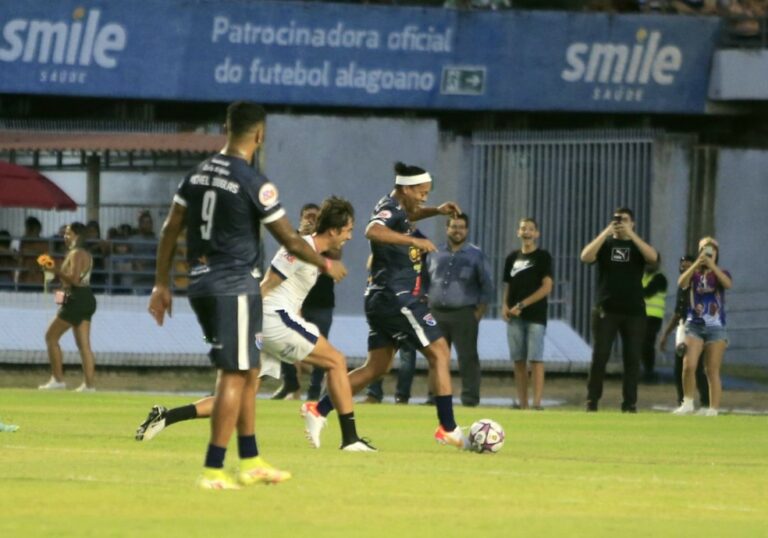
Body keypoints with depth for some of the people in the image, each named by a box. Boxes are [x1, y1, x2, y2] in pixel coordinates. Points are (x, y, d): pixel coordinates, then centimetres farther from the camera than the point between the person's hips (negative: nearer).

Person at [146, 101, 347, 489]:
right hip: (235, 286, -8)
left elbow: (170, 229, 9)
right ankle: (213, 470, -8)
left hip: (201, 283, 8)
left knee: (247, 370, 17)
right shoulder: (253, 184, -13)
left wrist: (161, 284, 15)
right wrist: (326, 265, 9)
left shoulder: (198, 174, 7)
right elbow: (289, 240, -8)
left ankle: (250, 462, 20)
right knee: (234, 376, -4)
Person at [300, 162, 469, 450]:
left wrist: (436, 210, 23)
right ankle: (448, 428, -7)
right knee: (439, 353, -5)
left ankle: (318, 410, 7)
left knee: (376, 367, 11)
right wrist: (415, 241, -37)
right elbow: (373, 231, -37)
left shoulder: (397, 208, 15)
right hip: (398, 298, -10)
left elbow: (407, 217, 40)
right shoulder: (390, 209, -15)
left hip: (382, 301, 10)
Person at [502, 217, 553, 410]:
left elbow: (547, 287, -8)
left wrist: (522, 305, -13)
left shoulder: (543, 257, -1)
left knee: (535, 359, -11)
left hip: (535, 316, -5)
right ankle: (522, 403, 7)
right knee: (518, 360, 4)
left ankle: (537, 403, -14)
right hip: (514, 316, 5)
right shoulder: (512, 257, 15)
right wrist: (505, 306, 0)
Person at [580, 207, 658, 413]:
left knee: (632, 358, 0)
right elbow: (586, 257, -11)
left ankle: (629, 404, 4)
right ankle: (592, 402, -3)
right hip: (606, 310, -1)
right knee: (599, 356, -5)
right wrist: (605, 233, -15)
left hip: (634, 311, 1)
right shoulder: (605, 243, 9)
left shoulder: (638, 245, 8)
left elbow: (653, 257, -13)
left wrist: (631, 235, -18)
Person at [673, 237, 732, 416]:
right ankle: (688, 404, -2)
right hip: (694, 325, 1)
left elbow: (728, 284, -16)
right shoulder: (694, 274, 9)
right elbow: (681, 283, -13)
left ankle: (713, 409, -2)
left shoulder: (721, 274, 7)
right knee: (688, 365, -14)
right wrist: (697, 264, -25)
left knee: (712, 371, -2)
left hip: (716, 327, -1)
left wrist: (711, 265, -24)